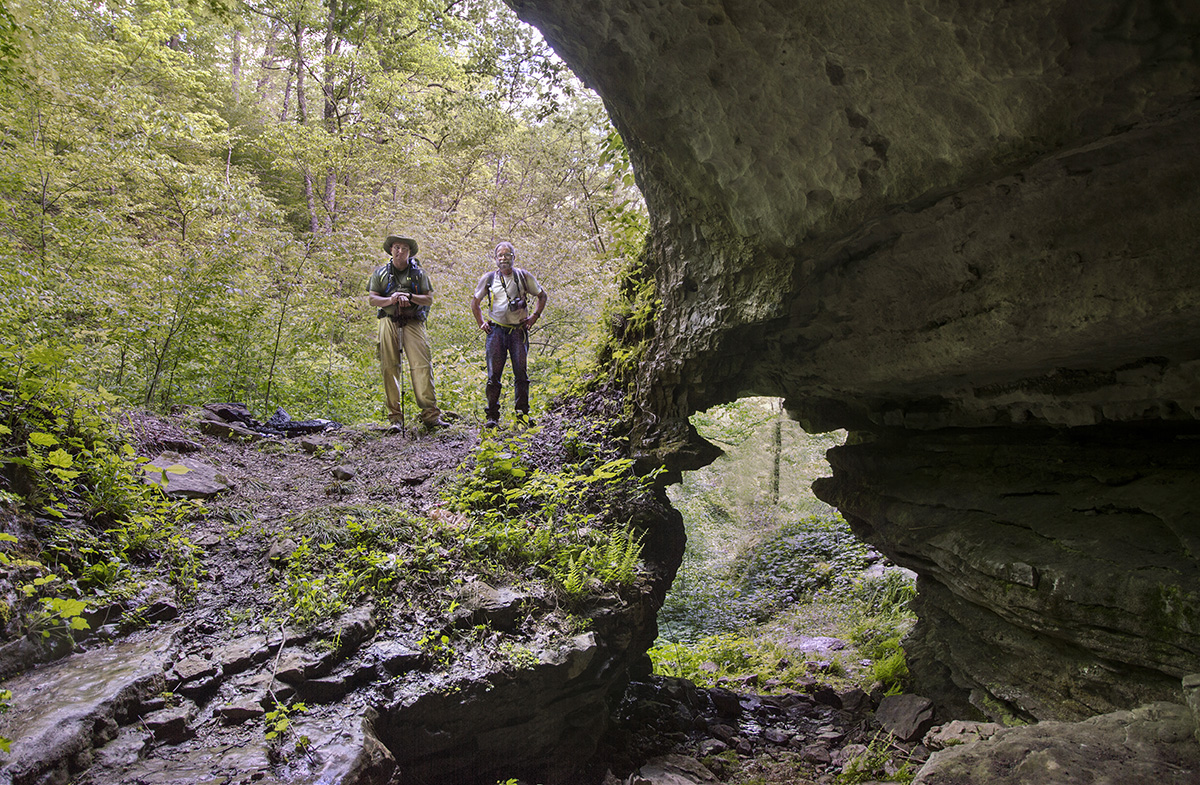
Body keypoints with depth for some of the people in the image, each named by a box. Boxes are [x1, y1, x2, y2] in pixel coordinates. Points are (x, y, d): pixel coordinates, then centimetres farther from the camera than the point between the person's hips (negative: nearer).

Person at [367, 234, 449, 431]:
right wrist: (391, 299, -11)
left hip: (413, 323, 0)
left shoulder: (418, 272, 12)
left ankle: (430, 414, -9)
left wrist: (410, 297, -9)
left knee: (422, 366, -10)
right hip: (389, 322, 0)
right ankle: (395, 417, 1)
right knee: (390, 368, -4)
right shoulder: (381, 273, 12)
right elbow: (372, 299, 7)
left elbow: (429, 299, 8)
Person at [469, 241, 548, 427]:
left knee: (520, 372, -2)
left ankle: (523, 412, 9)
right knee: (494, 375, -4)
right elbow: (475, 302, 20)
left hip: (519, 330, 0)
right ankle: (492, 416, -1)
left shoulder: (524, 276, 6)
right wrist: (481, 322, 10)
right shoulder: (489, 278, 8)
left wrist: (534, 316, 6)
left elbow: (542, 296, 17)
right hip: (496, 330, 0)